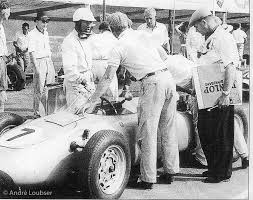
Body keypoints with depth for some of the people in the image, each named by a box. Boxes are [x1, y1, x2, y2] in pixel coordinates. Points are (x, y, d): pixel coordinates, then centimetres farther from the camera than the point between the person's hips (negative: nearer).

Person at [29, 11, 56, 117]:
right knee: (39, 90, -5)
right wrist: (36, 67, -22)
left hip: (48, 61, 8)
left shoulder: (46, 33, 14)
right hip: (39, 61, -8)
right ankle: (38, 113, 2)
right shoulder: (33, 34, -10)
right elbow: (32, 52, -15)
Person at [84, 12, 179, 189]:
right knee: (168, 129, 15)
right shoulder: (143, 34, 16)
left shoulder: (118, 48, 1)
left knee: (148, 132, 1)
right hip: (168, 77, 6)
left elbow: (107, 79, 2)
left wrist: (93, 101, 10)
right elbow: (164, 55, 23)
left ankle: (148, 179, 5)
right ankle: (170, 171, 25)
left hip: (152, 83, -6)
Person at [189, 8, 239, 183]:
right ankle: (214, 168, 30)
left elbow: (231, 68, -25)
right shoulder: (211, 39, 15)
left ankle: (222, 174, 13)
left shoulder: (223, 39, -16)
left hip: (221, 98, -10)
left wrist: (226, 94, -28)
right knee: (205, 132, 16)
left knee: (221, 136, 1)